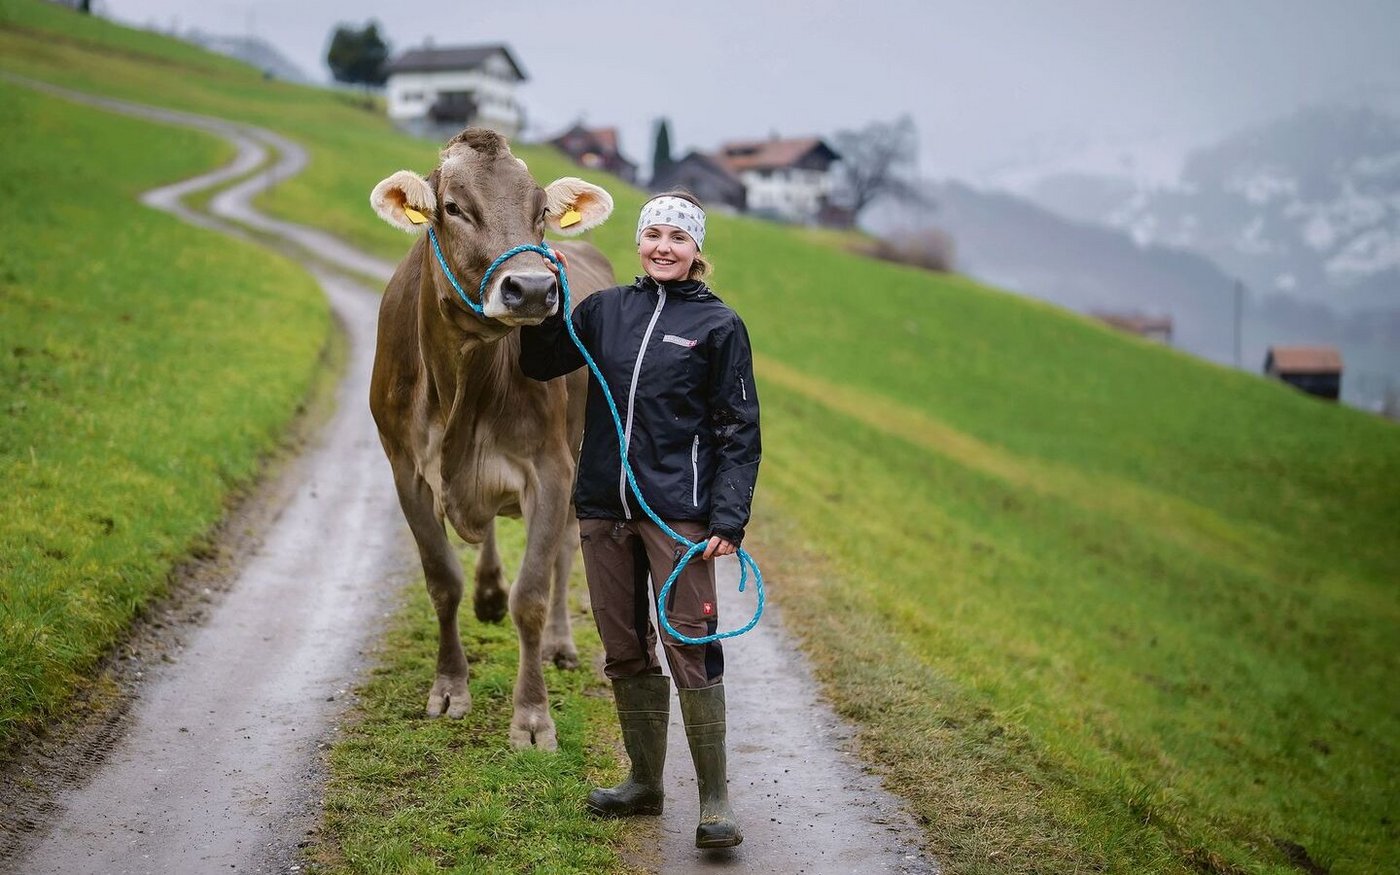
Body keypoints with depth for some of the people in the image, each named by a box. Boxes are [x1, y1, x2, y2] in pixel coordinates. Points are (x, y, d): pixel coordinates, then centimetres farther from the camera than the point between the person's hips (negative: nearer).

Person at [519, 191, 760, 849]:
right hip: (603, 508, 5)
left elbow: (739, 431, -2)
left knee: (690, 652, -6)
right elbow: (540, 363, 16)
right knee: (624, 652, 12)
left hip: (678, 512, -4)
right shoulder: (606, 309, 9)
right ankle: (644, 783, 26)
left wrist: (729, 520, -11)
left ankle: (715, 799, 3)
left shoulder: (718, 324, -1)